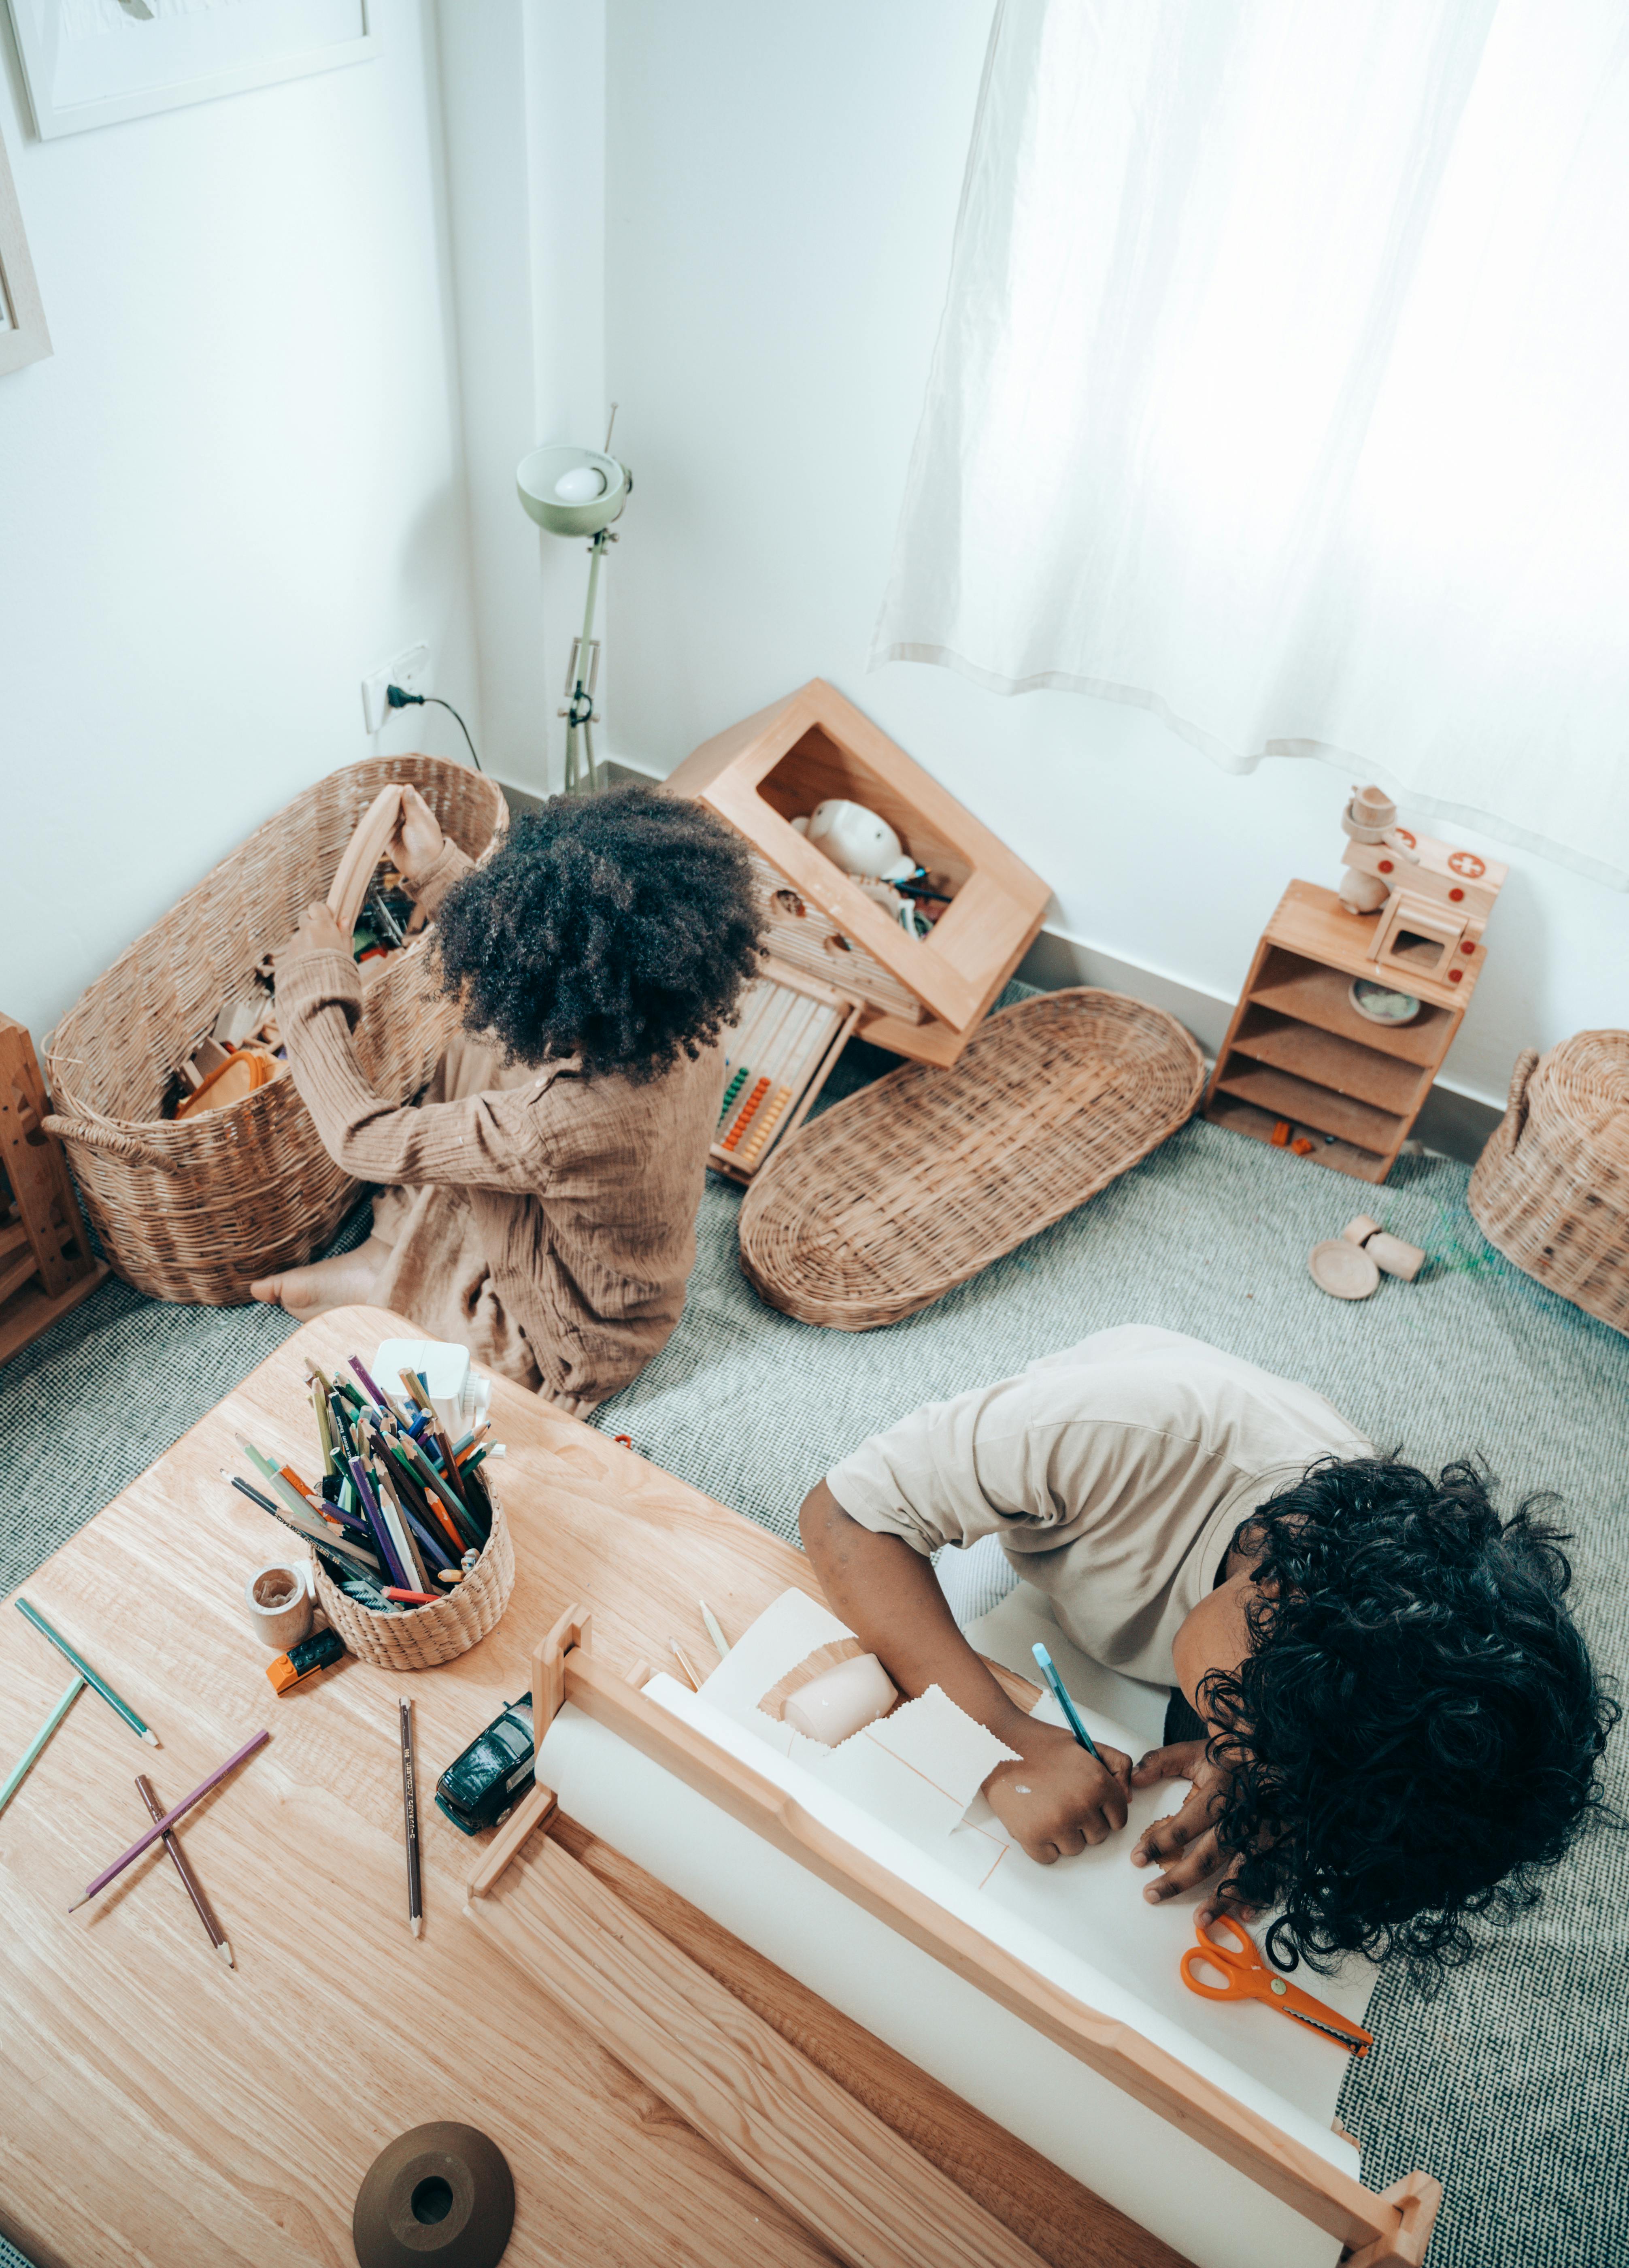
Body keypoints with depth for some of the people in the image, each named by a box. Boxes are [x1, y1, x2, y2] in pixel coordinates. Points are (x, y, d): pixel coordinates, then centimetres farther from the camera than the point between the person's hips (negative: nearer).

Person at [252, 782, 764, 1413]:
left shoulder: (553, 1129, -44)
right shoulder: (690, 1026, -24)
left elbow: (361, 1138, -28)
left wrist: (317, 982, -17)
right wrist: (437, 870, 1)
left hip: (573, 1349, -6)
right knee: (477, 1052, 5)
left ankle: (376, 1280, 25)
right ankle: (391, 1251, 13)